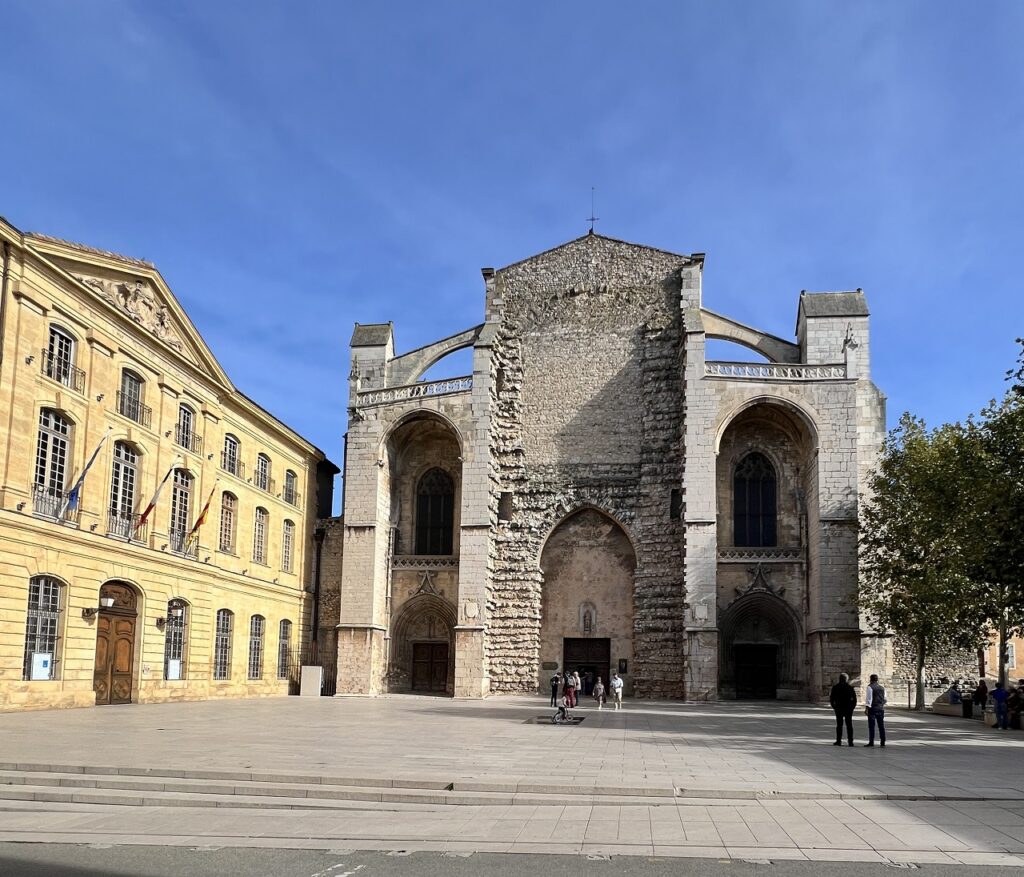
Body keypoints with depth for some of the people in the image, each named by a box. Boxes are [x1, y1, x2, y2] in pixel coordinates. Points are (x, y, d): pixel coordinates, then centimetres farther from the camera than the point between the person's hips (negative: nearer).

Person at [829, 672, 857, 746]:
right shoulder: (850, 687, -2)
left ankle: (838, 741, 4)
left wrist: (834, 707, 8)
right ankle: (850, 741, 2)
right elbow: (854, 698, -4)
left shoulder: (835, 687, -1)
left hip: (838, 709, 0)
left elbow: (831, 698, -1)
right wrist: (852, 707, 5)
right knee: (849, 725, 5)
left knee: (839, 725, 5)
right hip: (848, 709, 0)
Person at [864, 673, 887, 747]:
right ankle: (882, 742, 8)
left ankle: (871, 742, -7)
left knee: (871, 726, -4)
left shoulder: (869, 687, -5)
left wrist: (866, 708, -15)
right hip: (881, 708, 6)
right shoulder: (882, 688, 14)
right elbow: (884, 699, 19)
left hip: (872, 708, -6)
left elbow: (868, 698, -13)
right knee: (881, 726, 7)